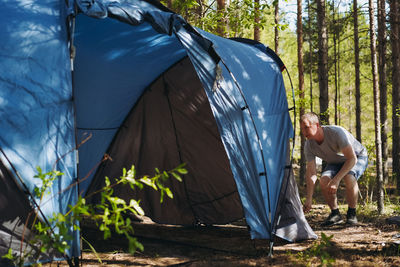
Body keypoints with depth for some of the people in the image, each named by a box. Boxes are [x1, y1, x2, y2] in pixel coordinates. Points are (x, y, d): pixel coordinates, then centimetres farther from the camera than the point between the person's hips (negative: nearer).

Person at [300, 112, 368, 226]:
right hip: (335, 162, 5)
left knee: (349, 178, -36)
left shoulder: (337, 133, -36)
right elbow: (311, 172, -19)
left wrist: (336, 179, -43)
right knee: (324, 180, -26)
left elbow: (352, 159, -35)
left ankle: (352, 213, -15)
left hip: (357, 158, -5)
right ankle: (335, 214, -6)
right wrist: (309, 199, -27)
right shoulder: (309, 145, -19)